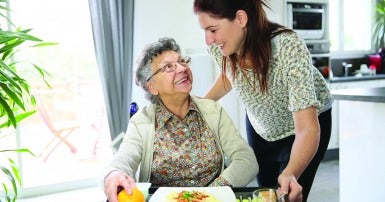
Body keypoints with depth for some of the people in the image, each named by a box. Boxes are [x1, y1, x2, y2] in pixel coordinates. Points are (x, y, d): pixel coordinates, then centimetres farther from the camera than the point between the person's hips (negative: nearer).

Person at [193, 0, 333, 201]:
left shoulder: (289, 49, -39)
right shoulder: (218, 46, -24)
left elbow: (307, 129, -42)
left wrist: (290, 174, -58)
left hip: (305, 121, -4)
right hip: (260, 124, 5)